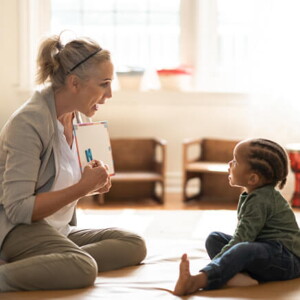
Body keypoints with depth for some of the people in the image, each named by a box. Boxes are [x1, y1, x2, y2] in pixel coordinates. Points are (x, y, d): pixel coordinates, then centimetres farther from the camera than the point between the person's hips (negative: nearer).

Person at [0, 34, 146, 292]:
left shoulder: (74, 118, 8)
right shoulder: (30, 122, -18)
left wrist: (94, 184, -2)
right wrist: (83, 187, -20)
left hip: (59, 229, 10)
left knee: (134, 245, -8)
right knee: (83, 269, -34)